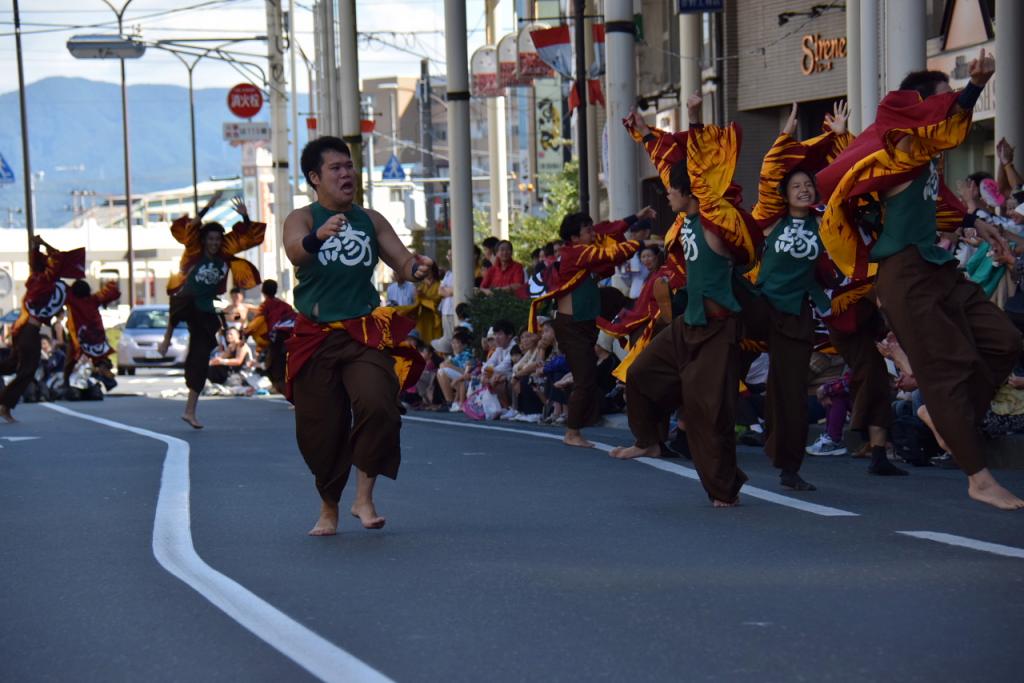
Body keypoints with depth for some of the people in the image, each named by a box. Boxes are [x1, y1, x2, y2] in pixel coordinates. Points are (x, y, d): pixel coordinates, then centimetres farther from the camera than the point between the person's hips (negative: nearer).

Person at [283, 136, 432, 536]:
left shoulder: (371, 220, 11)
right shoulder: (302, 219, 1)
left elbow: (401, 260, 8)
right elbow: (294, 250, -21)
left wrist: (416, 268, -17)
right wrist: (318, 237, -44)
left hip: (366, 334, 1)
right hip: (315, 337, -1)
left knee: (377, 406, -23)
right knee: (320, 428, 5)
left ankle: (364, 498, -10)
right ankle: (328, 510, 24)